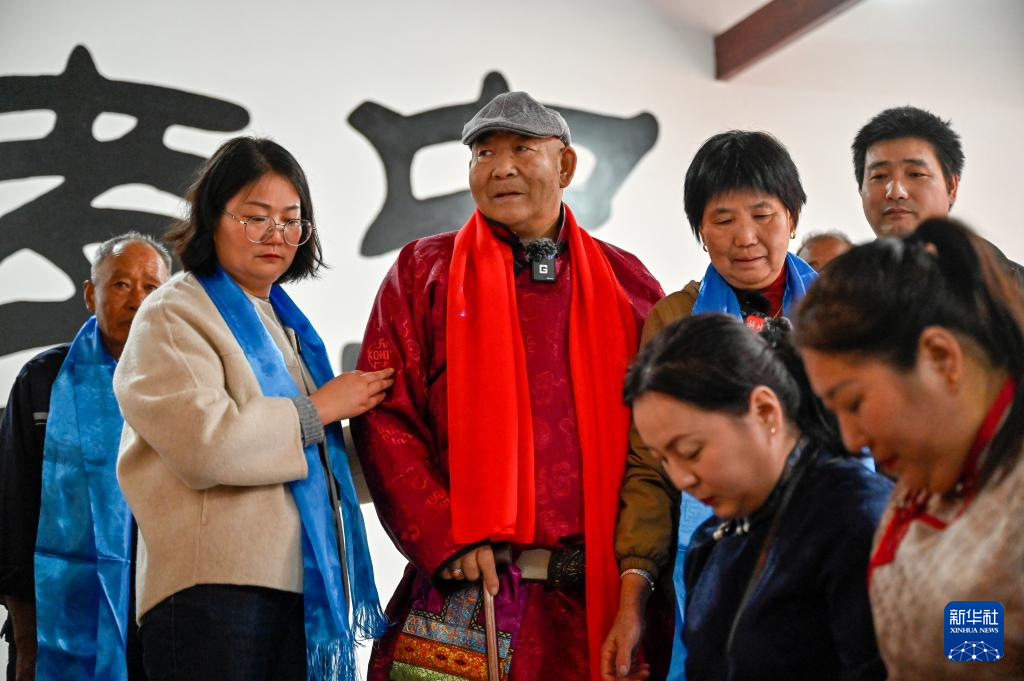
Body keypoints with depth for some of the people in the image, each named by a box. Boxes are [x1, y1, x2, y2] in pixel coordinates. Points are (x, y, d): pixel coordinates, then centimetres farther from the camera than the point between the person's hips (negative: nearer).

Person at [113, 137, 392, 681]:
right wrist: (320, 408, -8)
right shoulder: (173, 315, -2)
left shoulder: (285, 320, 22)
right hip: (215, 589, -7)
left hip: (304, 581, 7)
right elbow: (205, 445, -19)